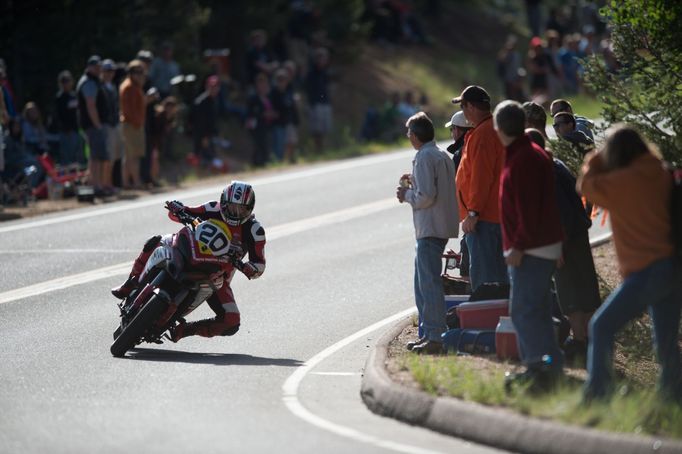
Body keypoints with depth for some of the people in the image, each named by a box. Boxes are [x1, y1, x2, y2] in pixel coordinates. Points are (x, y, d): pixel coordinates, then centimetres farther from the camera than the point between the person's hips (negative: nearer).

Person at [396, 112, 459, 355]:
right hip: (442, 227, 10)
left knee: (429, 282, -9)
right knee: (423, 281, 18)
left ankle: (436, 337, -10)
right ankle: (428, 332, 23)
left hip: (429, 228, -10)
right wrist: (415, 182, 18)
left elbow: (426, 196, -21)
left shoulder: (424, 158, -14)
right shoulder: (443, 156, 15)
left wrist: (406, 195, -4)